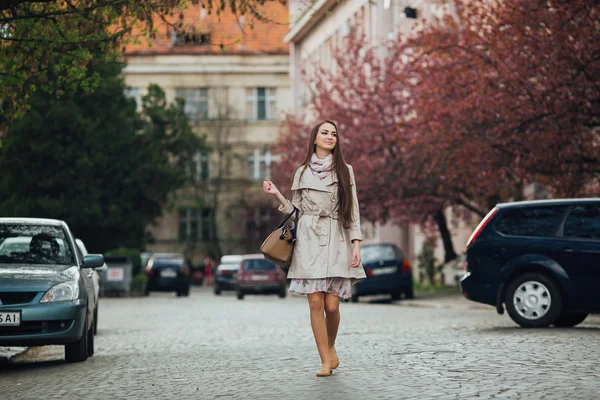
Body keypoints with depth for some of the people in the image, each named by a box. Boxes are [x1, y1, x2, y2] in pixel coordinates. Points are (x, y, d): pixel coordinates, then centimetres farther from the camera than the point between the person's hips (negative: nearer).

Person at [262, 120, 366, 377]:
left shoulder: (345, 171, 9)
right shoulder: (302, 172, 11)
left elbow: (353, 211, 6)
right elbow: (296, 210, 15)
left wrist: (356, 244, -2)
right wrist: (277, 194, 3)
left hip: (336, 242, 0)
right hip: (308, 241, 1)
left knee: (332, 305, -7)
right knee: (316, 302, -7)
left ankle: (331, 348, 22)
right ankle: (326, 361, 1)